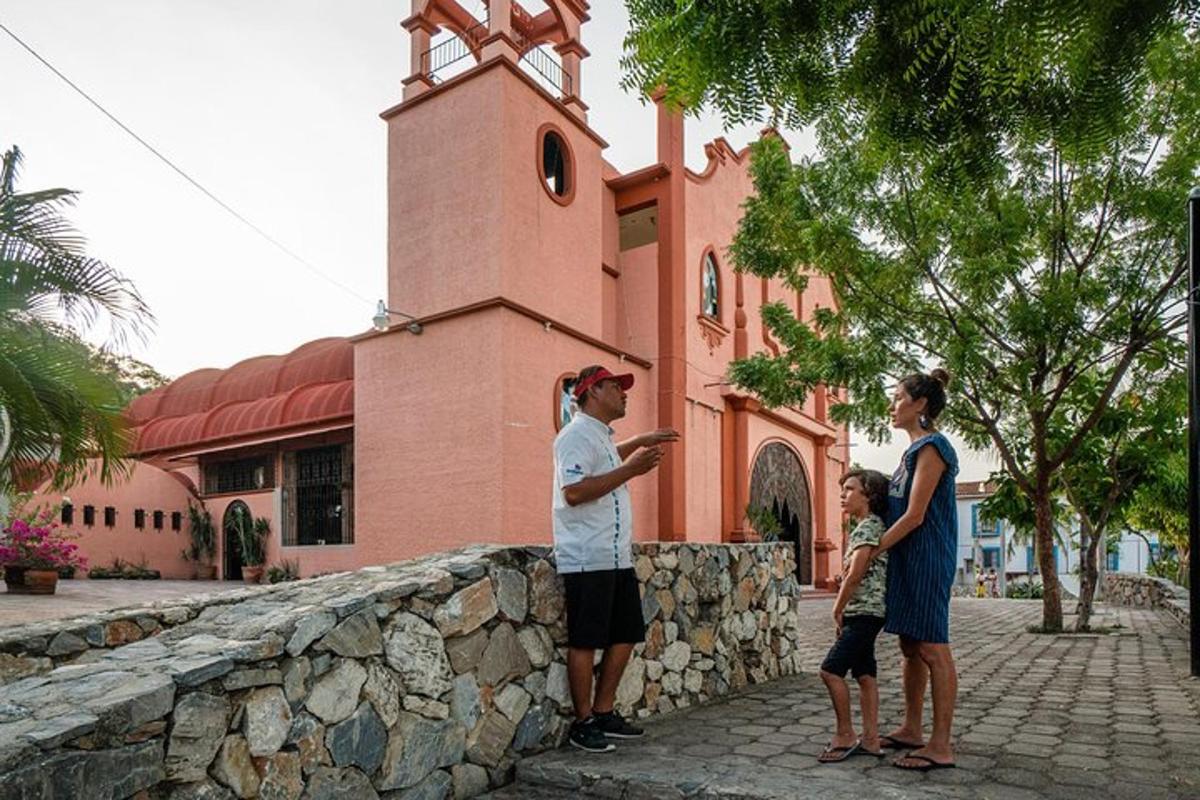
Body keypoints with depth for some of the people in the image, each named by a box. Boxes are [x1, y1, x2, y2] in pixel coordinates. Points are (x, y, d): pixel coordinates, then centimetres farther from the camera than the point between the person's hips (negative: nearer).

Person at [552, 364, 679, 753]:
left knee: (625, 636, 13)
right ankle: (583, 723, 11)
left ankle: (604, 713, 25)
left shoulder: (601, 436, 19)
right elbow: (573, 491, -24)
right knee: (585, 642, -1)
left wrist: (641, 442, 34)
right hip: (587, 559, -10)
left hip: (617, 558, 10)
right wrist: (630, 469, -21)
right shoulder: (577, 434, -12)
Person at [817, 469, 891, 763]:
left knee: (831, 669, -11)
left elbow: (855, 574, -20)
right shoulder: (867, 526, 17)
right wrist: (842, 610, 12)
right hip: (863, 613, 10)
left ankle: (845, 735, -1)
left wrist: (837, 610, -10)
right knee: (865, 675, 10)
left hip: (864, 612, -10)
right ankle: (870, 739, 15)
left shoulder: (868, 526, -13)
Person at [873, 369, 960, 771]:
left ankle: (941, 746, 1)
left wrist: (872, 550, -15)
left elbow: (915, 515, -18)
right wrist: (876, 547, 13)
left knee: (932, 648, -5)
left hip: (926, 558, -10)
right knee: (911, 647, 14)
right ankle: (911, 730, 24)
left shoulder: (931, 447, -13)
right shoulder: (916, 448, 16)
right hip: (908, 558, 10)